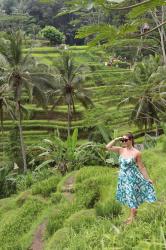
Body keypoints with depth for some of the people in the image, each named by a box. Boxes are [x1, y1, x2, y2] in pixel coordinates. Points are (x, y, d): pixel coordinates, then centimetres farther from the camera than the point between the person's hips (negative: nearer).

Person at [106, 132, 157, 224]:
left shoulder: (136, 153, -13)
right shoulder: (121, 150, -1)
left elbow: (141, 167, -7)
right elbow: (108, 147, -5)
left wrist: (147, 179, -4)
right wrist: (116, 139, -11)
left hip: (132, 177, -5)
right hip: (123, 178, 5)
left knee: (132, 196, 4)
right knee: (129, 197, 17)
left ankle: (131, 217, 17)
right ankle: (134, 211, 37)